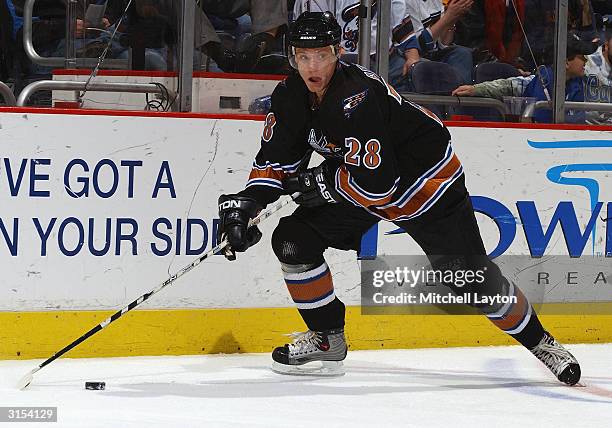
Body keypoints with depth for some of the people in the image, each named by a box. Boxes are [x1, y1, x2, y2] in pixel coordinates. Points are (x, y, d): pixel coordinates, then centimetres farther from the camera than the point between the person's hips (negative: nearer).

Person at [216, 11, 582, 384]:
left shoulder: (356, 98, -35)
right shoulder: (291, 97, -11)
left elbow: (376, 184, -36)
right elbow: (276, 159, -2)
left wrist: (321, 181, -23)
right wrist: (246, 202, -18)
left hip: (427, 181, -7)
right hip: (360, 182, 8)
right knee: (293, 239, -6)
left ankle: (537, 340, 14)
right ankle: (327, 340, 7)